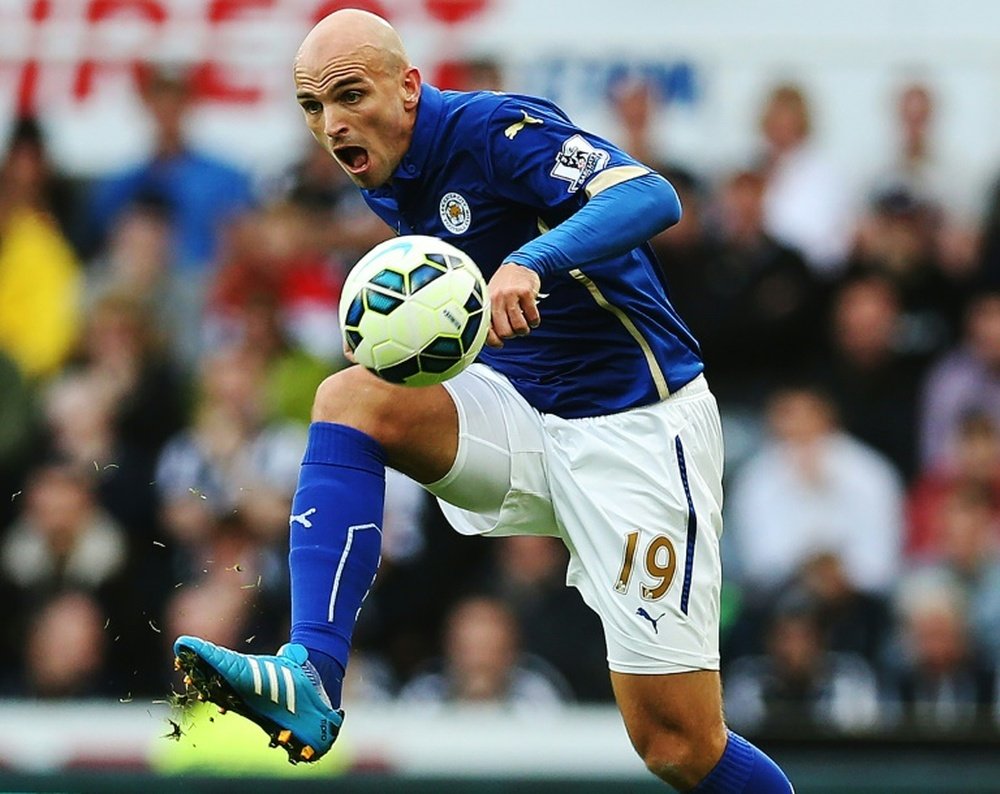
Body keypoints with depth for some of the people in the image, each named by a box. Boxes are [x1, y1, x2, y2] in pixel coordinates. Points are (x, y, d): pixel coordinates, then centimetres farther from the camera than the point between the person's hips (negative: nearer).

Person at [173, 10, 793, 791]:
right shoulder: (389, 187, 7)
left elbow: (652, 198, -33)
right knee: (350, 396, -20)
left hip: (635, 425, -7)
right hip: (521, 415, 7)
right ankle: (309, 675, -28)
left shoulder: (494, 128, -17)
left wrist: (532, 263, -46)